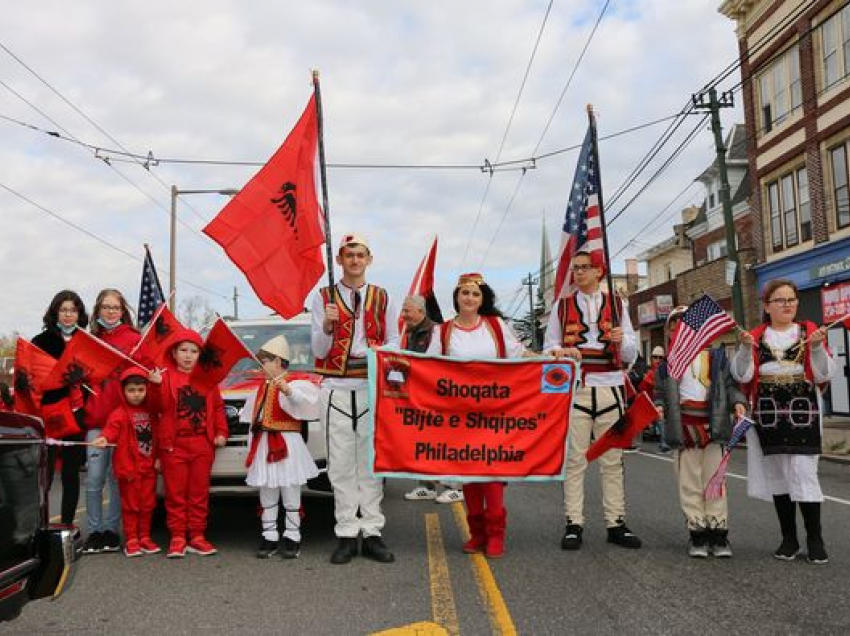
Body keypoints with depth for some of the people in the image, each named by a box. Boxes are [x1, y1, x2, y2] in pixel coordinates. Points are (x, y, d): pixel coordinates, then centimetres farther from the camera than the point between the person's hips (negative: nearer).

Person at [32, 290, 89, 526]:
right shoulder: (41, 341, 3)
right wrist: (61, 378, -14)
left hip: (77, 415, 3)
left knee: (71, 473, 9)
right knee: (45, 473, -5)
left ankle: (68, 525, 17)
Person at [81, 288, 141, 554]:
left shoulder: (134, 339, 3)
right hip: (95, 418, 2)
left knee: (117, 477, 4)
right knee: (94, 477, 2)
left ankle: (111, 530, 15)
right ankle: (94, 531, 13)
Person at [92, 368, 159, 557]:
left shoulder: (150, 412, 11)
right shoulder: (119, 413, -7)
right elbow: (112, 427, -25)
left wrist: (158, 458, 9)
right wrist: (104, 438, -45)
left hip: (149, 467, 5)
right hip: (129, 467, -5)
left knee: (147, 504, 11)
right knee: (131, 504, 2)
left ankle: (145, 537, 22)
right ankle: (131, 540, 12)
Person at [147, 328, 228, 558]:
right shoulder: (166, 375, 1)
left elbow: (217, 406, 12)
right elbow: (158, 407, -6)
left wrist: (221, 431, 3)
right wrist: (156, 385, -21)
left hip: (202, 444, 3)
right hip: (174, 444, -2)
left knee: (199, 493, 8)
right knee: (176, 493, 2)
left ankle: (197, 537, 16)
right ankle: (177, 538, 10)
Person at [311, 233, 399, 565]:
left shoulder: (382, 298, 12)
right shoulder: (323, 298, 9)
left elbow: (394, 341, 11)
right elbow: (319, 351, 5)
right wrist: (327, 326, -15)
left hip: (372, 388, 1)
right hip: (336, 388, 0)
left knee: (371, 462, 1)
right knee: (341, 465, 0)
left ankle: (371, 533, 7)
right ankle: (346, 535, 7)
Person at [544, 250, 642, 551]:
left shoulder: (617, 306, 12)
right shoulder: (561, 306, 11)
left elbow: (631, 355, 11)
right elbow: (548, 349, 10)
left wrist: (622, 340, -11)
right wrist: (561, 352, -13)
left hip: (609, 389, 1)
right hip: (573, 388, -1)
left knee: (612, 460, 4)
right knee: (574, 459, -2)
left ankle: (616, 523, 10)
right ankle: (574, 524, 1)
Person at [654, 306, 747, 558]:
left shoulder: (716, 355, 5)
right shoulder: (668, 362, 8)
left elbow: (730, 384, 7)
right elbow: (660, 392, 11)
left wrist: (738, 402, -11)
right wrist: (659, 406, -8)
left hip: (712, 424, -1)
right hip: (683, 427, 1)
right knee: (689, 484, 5)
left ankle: (719, 534, 13)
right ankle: (697, 534, 14)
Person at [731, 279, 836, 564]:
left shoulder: (810, 331, 4)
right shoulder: (755, 336, 7)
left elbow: (824, 375, -1)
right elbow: (742, 375, -1)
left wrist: (816, 347, -17)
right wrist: (745, 348, -16)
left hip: (801, 411, -2)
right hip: (768, 413, 2)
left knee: (802, 472, -9)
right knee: (777, 473, 8)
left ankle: (814, 539, 5)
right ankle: (789, 538, 19)